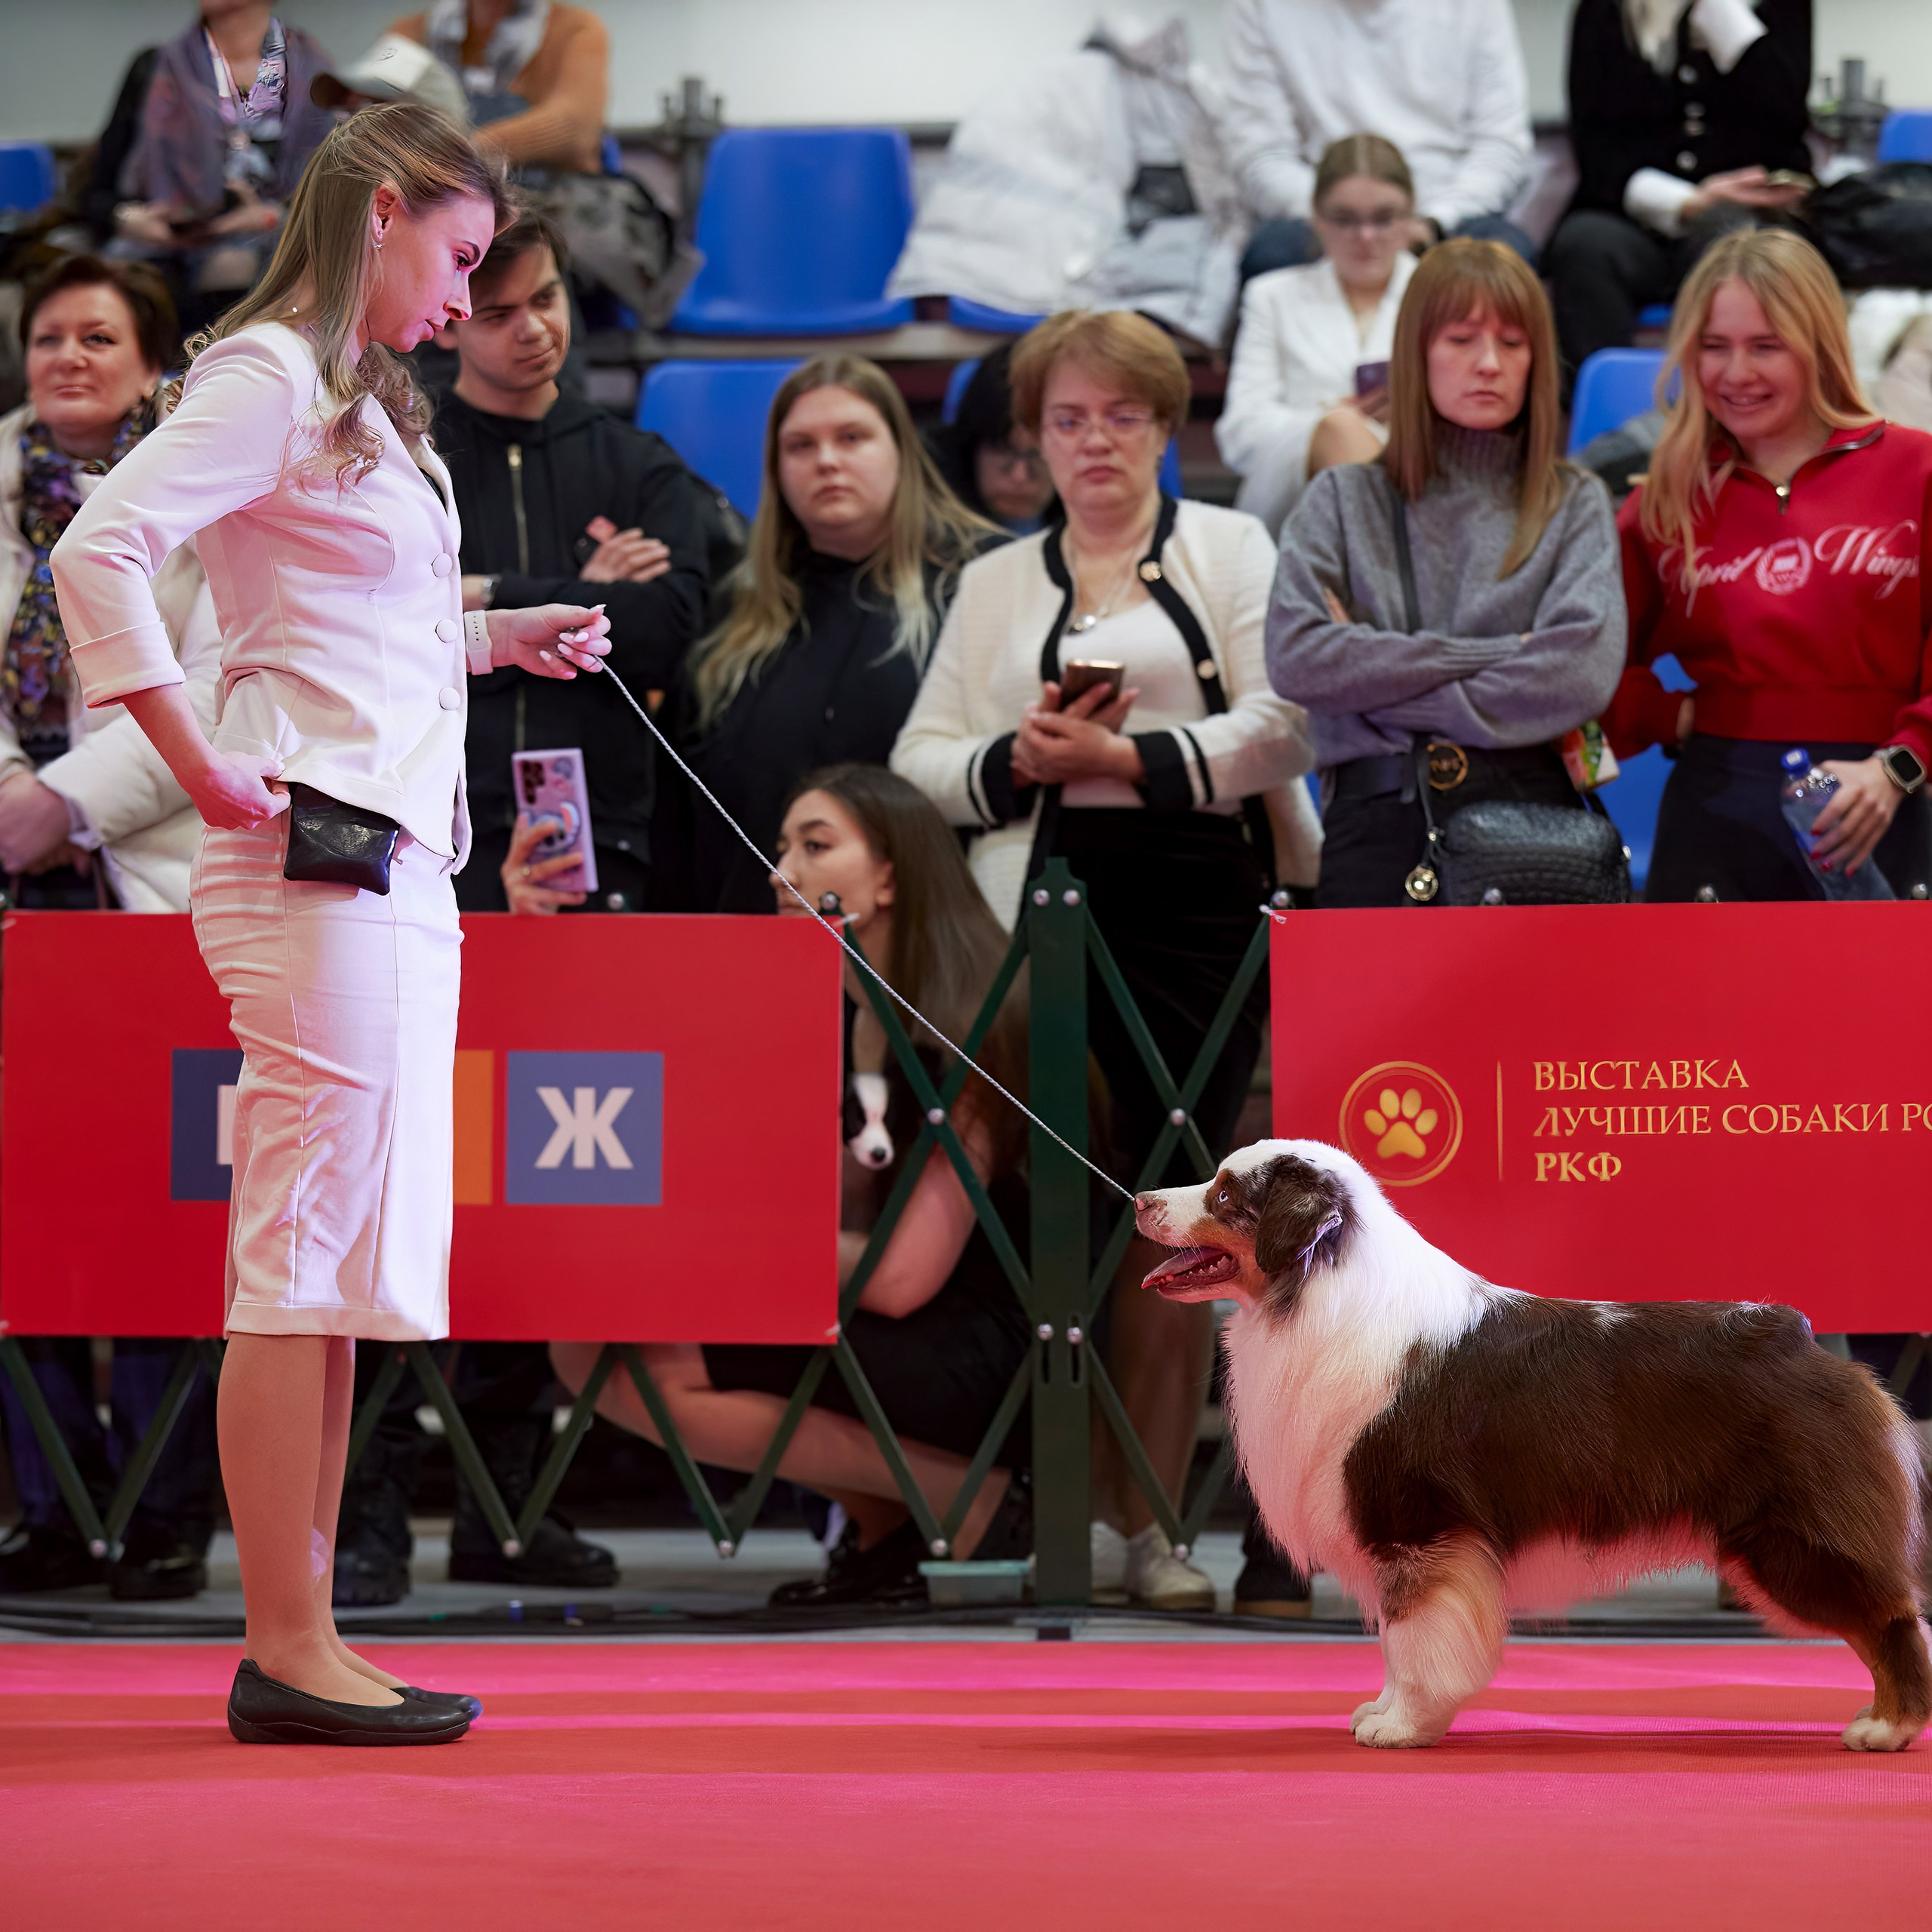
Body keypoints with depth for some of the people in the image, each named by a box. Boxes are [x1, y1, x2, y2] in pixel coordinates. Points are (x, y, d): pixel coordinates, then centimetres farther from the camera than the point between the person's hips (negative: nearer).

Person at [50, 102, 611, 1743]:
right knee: (301, 1256, -8)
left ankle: (308, 1639, 13)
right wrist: (200, 766, -20)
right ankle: (287, 1653, -5)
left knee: (346, 1265, 10)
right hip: (315, 861, -10)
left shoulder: (366, 404, 21)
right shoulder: (267, 379, -8)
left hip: (400, 863, 10)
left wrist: (501, 639, 17)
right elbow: (102, 548, -20)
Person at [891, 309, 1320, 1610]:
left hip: (1200, 911, -2)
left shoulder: (1232, 550, 11)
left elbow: (1283, 721, -3)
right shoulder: (996, 585, 20)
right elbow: (921, 764, 14)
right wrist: (1020, 758, -5)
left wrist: (1134, 757, -11)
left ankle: (1148, 1516, 1)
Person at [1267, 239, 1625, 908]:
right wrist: (1495, 654, -3)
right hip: (1377, 821, 0)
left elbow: (1583, 673, -4)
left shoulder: (1574, 504, 13)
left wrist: (1385, 686, -3)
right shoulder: (1344, 500, 15)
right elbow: (1295, 657, -2)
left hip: (1527, 807, 0)